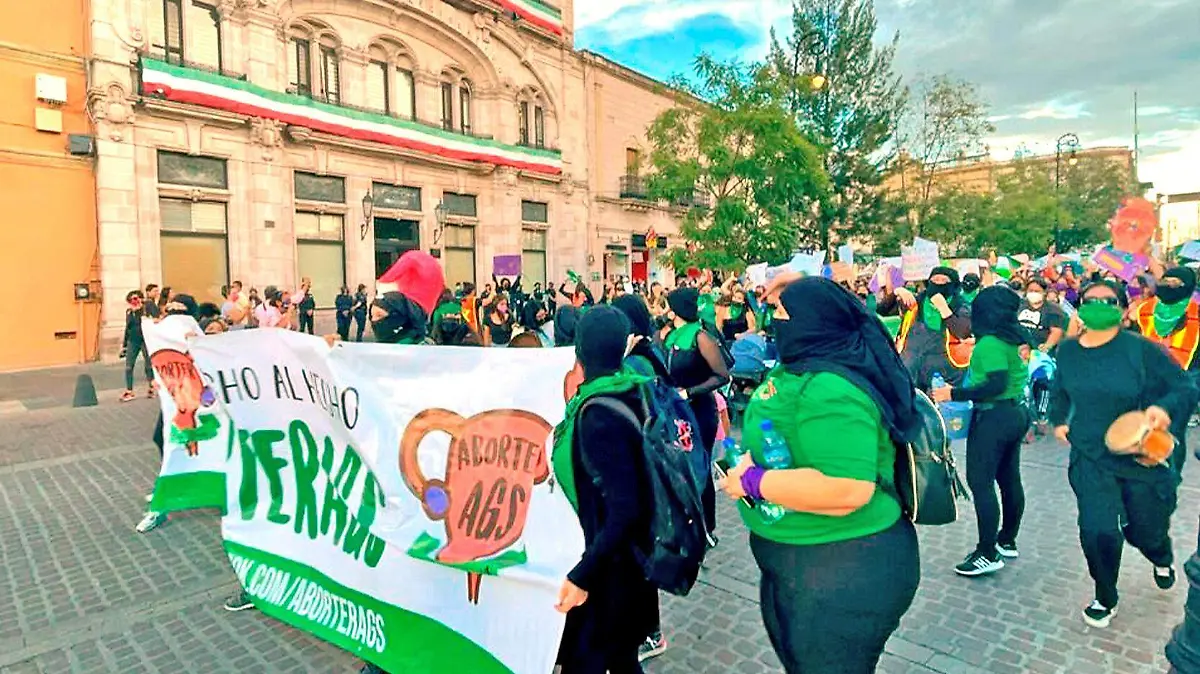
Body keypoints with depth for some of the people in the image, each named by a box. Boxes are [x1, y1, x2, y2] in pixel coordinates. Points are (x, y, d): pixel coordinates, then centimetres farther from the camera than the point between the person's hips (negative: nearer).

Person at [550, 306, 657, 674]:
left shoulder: (599, 413, -28)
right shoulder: (633, 391, -3)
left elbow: (624, 508, -29)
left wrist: (582, 574, -24)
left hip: (611, 564, -8)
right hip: (630, 554, 8)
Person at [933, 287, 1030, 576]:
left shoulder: (990, 342, -19)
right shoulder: (1014, 338, 7)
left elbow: (996, 384, -26)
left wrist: (954, 394, -25)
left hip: (993, 417, -9)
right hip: (1016, 412, 9)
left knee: (980, 481, -4)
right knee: (1009, 479, 16)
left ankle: (988, 554, 1)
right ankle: (1007, 541, 30)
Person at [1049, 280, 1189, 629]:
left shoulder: (1141, 349, -13)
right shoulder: (1067, 351, -1)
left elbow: (1183, 386, -8)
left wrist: (1163, 406, -27)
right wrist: (1059, 420, 8)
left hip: (1141, 456, -1)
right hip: (1090, 457, 1)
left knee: (1145, 530, 16)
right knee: (1097, 531, -10)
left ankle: (1162, 558, 58)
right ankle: (1105, 599, 19)